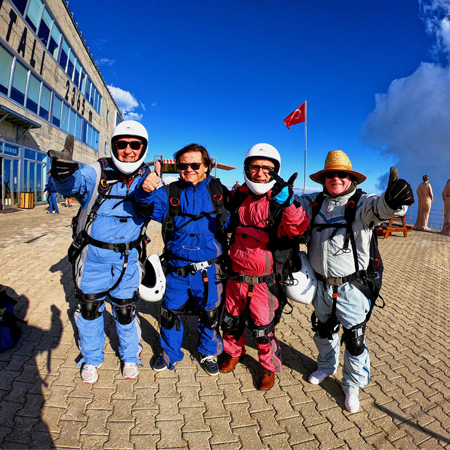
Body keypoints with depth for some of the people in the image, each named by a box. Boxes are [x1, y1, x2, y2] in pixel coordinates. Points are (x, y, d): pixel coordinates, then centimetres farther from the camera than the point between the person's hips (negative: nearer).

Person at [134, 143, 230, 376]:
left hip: (208, 269, -1)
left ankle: (208, 353, 41)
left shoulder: (218, 191, 0)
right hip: (176, 269, 1)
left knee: (209, 314, 14)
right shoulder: (171, 192, 0)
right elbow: (153, 207, -19)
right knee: (170, 312, 15)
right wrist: (146, 190, -38)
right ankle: (170, 353, 42)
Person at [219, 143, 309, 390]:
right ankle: (233, 352, 49)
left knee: (263, 328, 8)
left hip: (263, 280, -4)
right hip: (236, 275, 5)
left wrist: (287, 201, -38)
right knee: (231, 321, 20)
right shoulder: (238, 197, 4)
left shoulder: (280, 201, -10)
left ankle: (269, 367, 36)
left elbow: (298, 229, -26)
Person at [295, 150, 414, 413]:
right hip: (321, 284, 4)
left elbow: (380, 206, -34)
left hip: (351, 287, -4)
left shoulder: (361, 203, -14)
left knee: (355, 338, 8)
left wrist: (393, 201, -57)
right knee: (324, 330, 24)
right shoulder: (315, 202, 1)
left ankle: (353, 385, 35)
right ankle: (327, 366, 52)